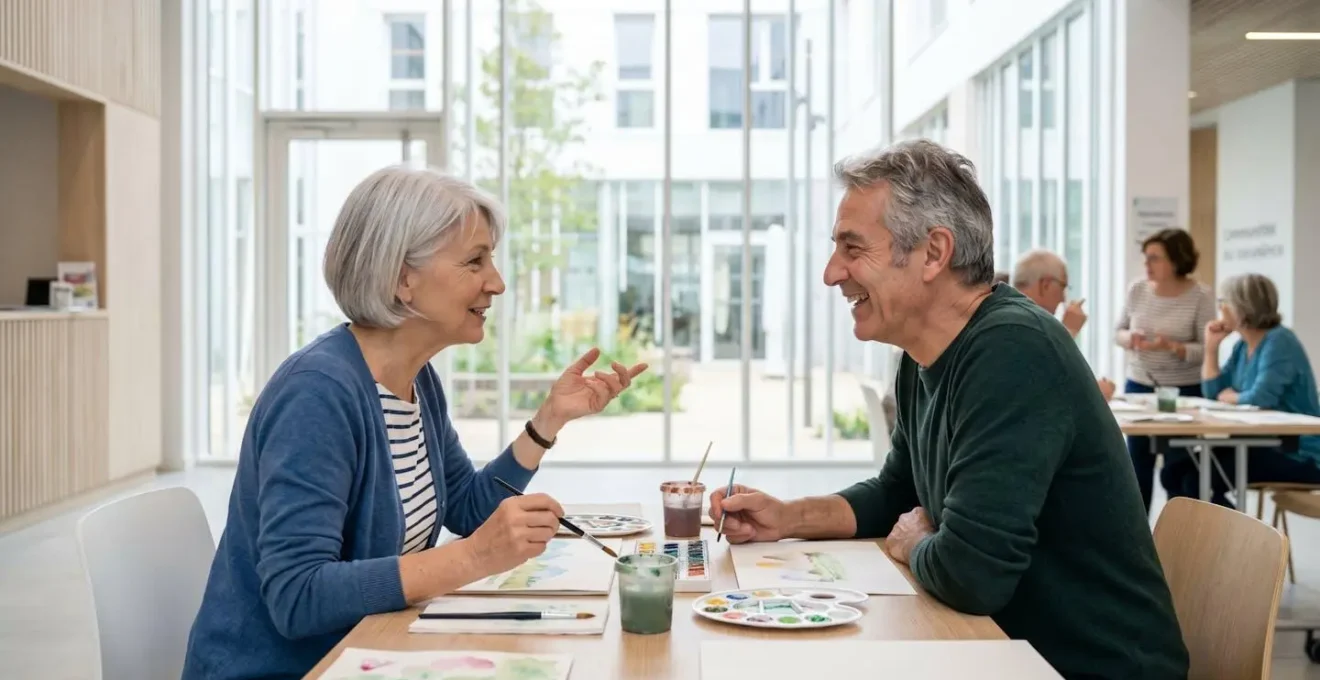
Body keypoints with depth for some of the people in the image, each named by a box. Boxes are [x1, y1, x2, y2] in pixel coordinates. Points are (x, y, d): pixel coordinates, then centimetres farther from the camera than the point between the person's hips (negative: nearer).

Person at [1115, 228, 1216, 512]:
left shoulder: (1201, 295, -11)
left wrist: (1172, 347, -29)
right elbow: (1119, 331, 9)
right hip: (1138, 387, 3)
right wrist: (1129, 339, -13)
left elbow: (1207, 349, -12)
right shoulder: (1138, 289, -1)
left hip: (1184, 392, -3)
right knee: (1137, 469, 7)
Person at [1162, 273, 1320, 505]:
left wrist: (1230, 397, -7)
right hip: (1261, 446, 9)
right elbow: (1214, 392, 13)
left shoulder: (1279, 342, -16)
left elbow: (1260, 398, -29)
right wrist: (1211, 346, 5)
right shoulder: (1243, 345, 12)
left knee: (1198, 481, -24)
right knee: (1173, 473, -1)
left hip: (1297, 455, -9)